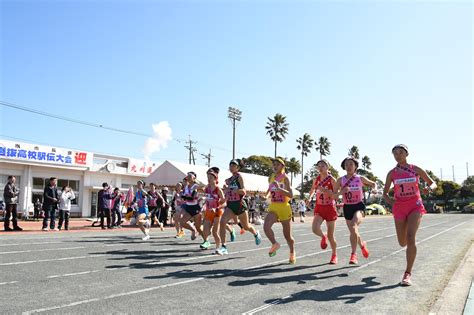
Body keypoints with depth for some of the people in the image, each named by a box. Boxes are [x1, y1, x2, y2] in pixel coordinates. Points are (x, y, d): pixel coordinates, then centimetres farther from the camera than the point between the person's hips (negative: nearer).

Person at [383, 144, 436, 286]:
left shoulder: (416, 169, 2)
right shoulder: (392, 173, 4)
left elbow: (433, 183, 9)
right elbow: (385, 192, 9)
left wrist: (429, 188, -14)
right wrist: (388, 199, -12)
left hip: (415, 206, -2)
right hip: (399, 207, 2)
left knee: (410, 238, -19)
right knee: (403, 242, 7)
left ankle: (408, 274, -12)